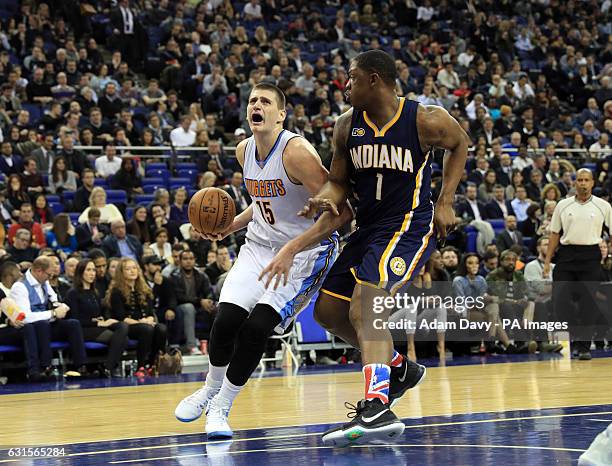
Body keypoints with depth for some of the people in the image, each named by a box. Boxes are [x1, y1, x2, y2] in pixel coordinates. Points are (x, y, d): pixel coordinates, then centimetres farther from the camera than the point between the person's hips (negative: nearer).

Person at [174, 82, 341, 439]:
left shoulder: (296, 152, -22)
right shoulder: (245, 150, 2)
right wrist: (229, 227, 7)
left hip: (305, 251, -6)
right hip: (260, 245, 6)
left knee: (257, 327, -18)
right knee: (227, 319, -12)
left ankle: (221, 407, 2)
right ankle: (211, 390, 17)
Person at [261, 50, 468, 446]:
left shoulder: (425, 121, -14)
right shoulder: (348, 126, 1)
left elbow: (460, 144, 6)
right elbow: (339, 181, 10)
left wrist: (446, 201, -2)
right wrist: (327, 198, -14)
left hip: (410, 225, -8)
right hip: (369, 227, 8)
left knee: (364, 305, -28)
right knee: (327, 310, 11)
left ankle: (377, 409, -36)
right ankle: (398, 368, 30)